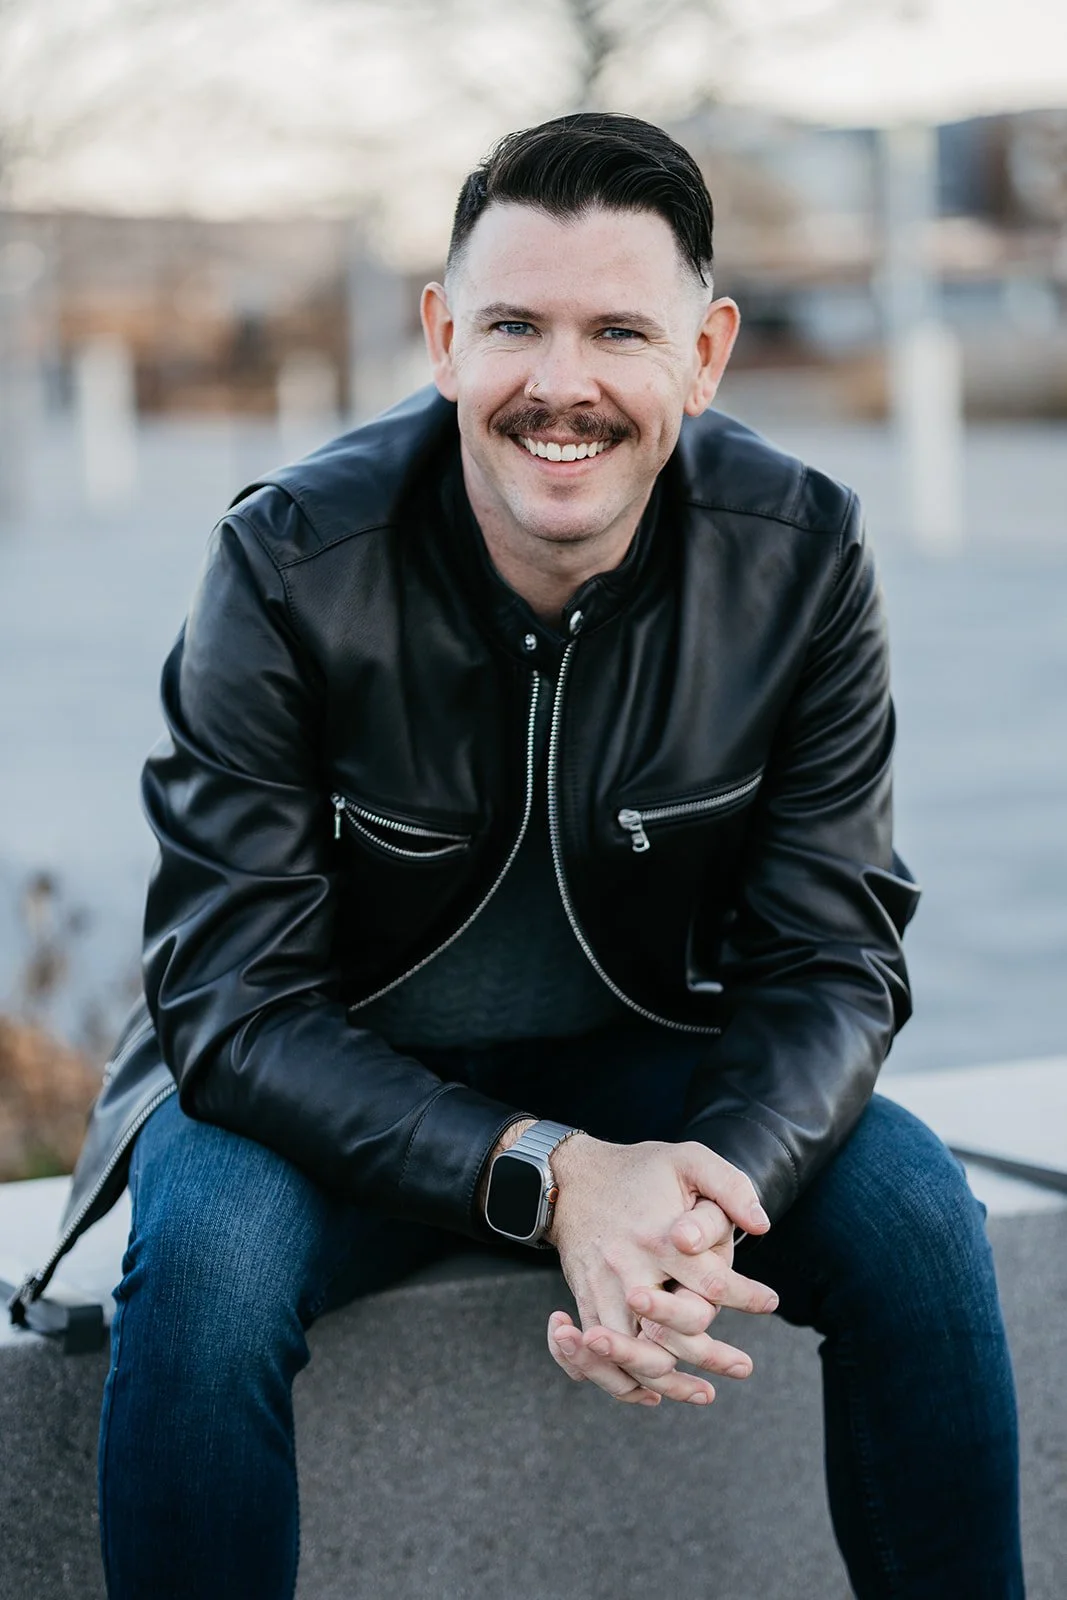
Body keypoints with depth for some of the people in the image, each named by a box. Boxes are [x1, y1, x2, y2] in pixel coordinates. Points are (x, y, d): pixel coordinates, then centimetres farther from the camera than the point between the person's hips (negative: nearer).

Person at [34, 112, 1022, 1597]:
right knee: (206, 1250, -32)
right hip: (333, 1081, -2)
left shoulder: (804, 558, -14)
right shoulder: (292, 565, -21)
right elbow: (234, 1003, -21)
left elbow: (831, 959, -11)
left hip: (637, 1058, 2)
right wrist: (548, 1174, -35)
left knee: (911, 1203, -21)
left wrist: (699, 1198, -33)